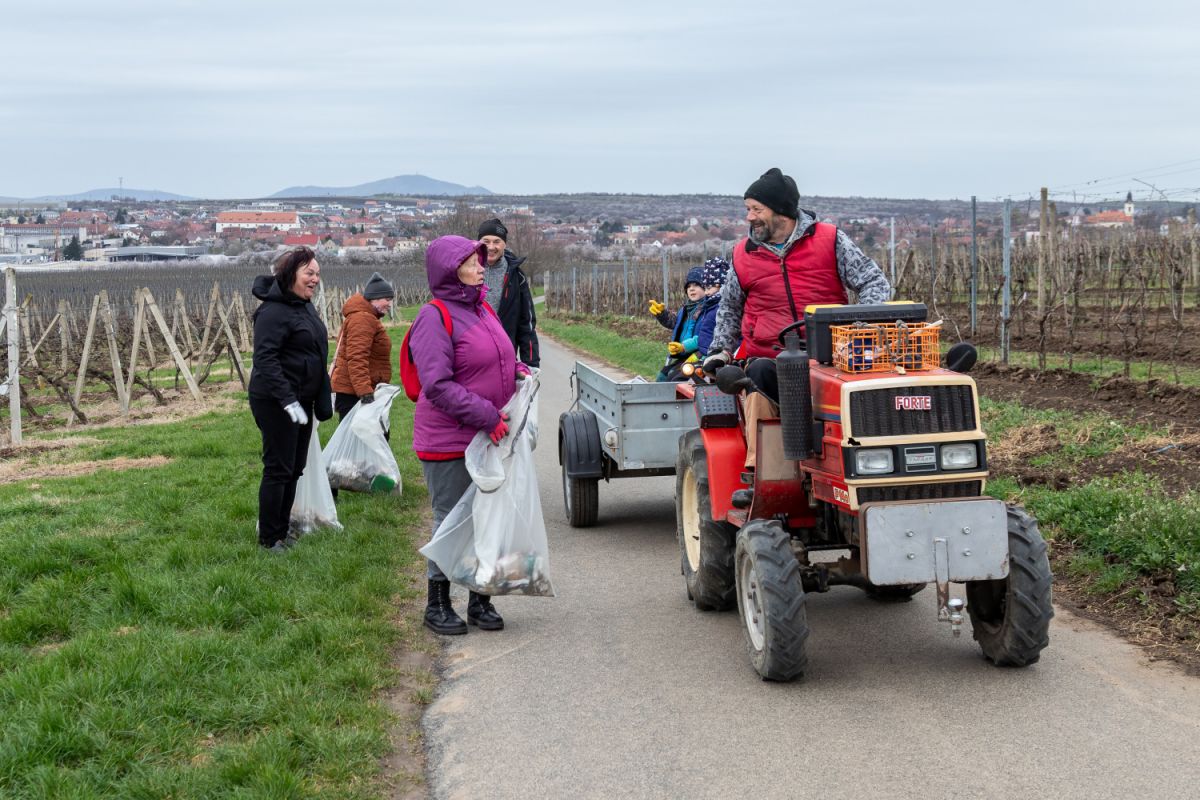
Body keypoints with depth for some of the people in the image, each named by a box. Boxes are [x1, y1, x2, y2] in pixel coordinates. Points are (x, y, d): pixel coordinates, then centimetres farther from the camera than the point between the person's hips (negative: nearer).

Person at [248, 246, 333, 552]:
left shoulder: (305, 307, 13)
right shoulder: (274, 311, -18)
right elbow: (265, 359, -24)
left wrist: (322, 399, 20)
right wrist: (287, 400, -29)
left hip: (301, 400, 10)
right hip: (276, 402, -9)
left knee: (294, 469, 14)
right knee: (279, 469, -4)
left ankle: (281, 532, 24)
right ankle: (268, 538, 6)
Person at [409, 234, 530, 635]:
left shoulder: (483, 310, 12)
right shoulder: (435, 318, -14)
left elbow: (500, 360, 27)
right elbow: (438, 385, -21)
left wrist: (519, 371, 4)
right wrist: (486, 416, -24)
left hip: (490, 439, 8)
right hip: (449, 444, -8)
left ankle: (480, 600, 25)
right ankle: (437, 605, 15)